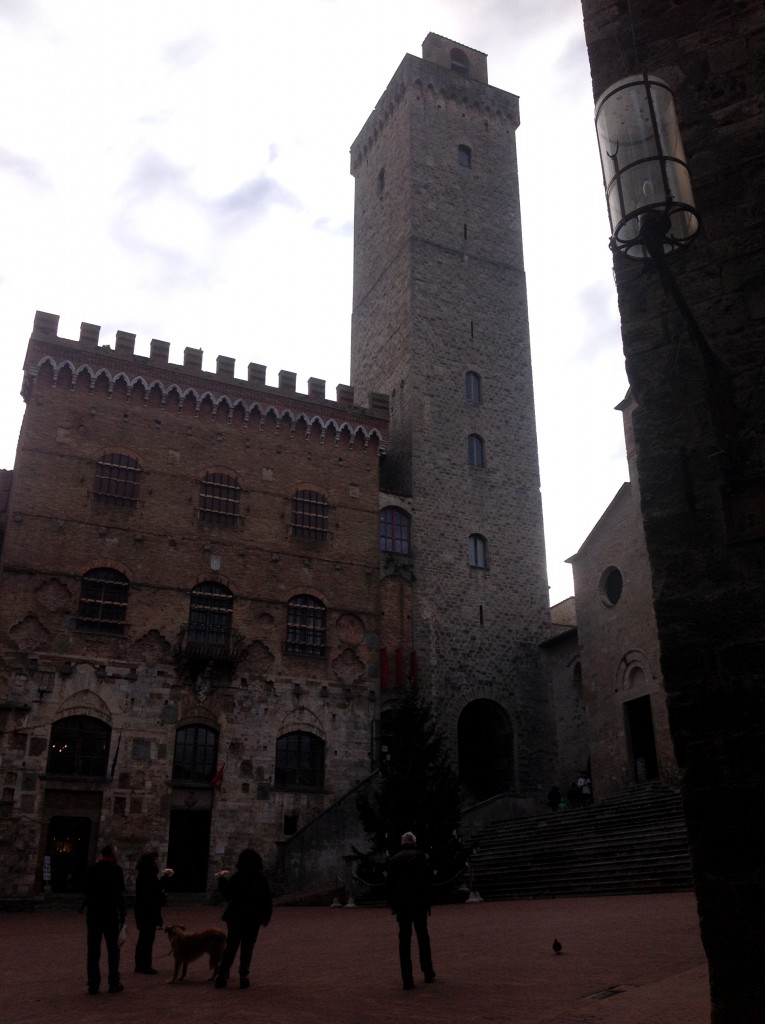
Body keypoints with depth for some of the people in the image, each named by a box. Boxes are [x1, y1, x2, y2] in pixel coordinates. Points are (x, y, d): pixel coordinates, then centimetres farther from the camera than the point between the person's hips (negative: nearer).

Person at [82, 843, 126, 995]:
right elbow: (120, 894, -8)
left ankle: (93, 985, 8)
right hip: (111, 914, -3)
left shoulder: (91, 869, 4)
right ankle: (114, 983, 8)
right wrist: (122, 914, 0)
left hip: (93, 915, 3)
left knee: (93, 951, 8)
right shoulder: (115, 869, -8)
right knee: (113, 950, 7)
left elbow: (85, 893, 8)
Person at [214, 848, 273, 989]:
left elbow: (227, 896, -2)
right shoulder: (261, 878, -5)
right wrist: (266, 916, 8)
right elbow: (267, 898, -3)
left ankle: (222, 975, 3)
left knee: (231, 947, 10)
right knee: (247, 948, 8)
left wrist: (221, 880, 8)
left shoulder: (236, 877, -9)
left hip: (236, 917, 0)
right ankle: (243, 976, 4)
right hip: (253, 919, 0)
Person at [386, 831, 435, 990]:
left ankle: (407, 979, -1)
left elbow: (390, 883, 5)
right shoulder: (420, 855, 0)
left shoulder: (394, 859, 8)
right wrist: (427, 899, 0)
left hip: (401, 903, 1)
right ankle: (428, 973, 18)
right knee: (423, 936, 13)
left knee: (404, 939, 4)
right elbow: (426, 877, -5)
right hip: (419, 901, -1)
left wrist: (392, 904, 10)